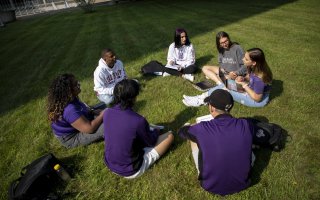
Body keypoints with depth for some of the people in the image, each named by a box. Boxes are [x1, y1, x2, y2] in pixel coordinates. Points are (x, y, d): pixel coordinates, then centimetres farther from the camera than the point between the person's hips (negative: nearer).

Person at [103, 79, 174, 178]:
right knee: (169, 135, -1)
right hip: (131, 171, -6)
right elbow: (151, 142, -8)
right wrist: (156, 131, 14)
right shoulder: (138, 121, -29)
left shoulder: (107, 113, -12)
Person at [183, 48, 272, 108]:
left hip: (259, 100, -8)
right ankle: (201, 97, -4)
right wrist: (242, 79, -14)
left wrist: (244, 85, -24)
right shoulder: (254, 68, -12)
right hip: (252, 90, 8)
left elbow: (257, 98, -27)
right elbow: (249, 77, 8)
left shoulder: (259, 78, -36)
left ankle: (200, 101, -4)